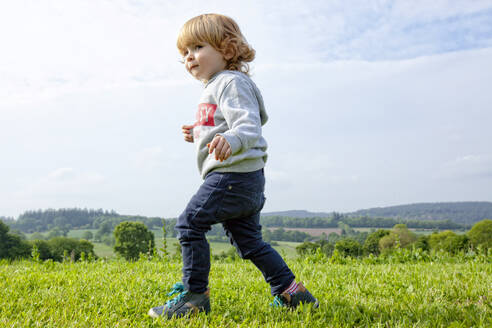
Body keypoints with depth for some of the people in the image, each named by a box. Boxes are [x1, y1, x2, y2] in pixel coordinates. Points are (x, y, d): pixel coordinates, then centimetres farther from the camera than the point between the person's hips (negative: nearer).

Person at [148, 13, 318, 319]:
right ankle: (291, 292, 18)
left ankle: (195, 294, 2)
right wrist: (200, 135, 29)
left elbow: (249, 125, -25)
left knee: (190, 224, -6)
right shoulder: (216, 87, 24)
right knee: (249, 241, 14)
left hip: (233, 174, -11)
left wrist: (231, 140, -45)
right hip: (247, 179, 11)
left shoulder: (231, 82, -9)